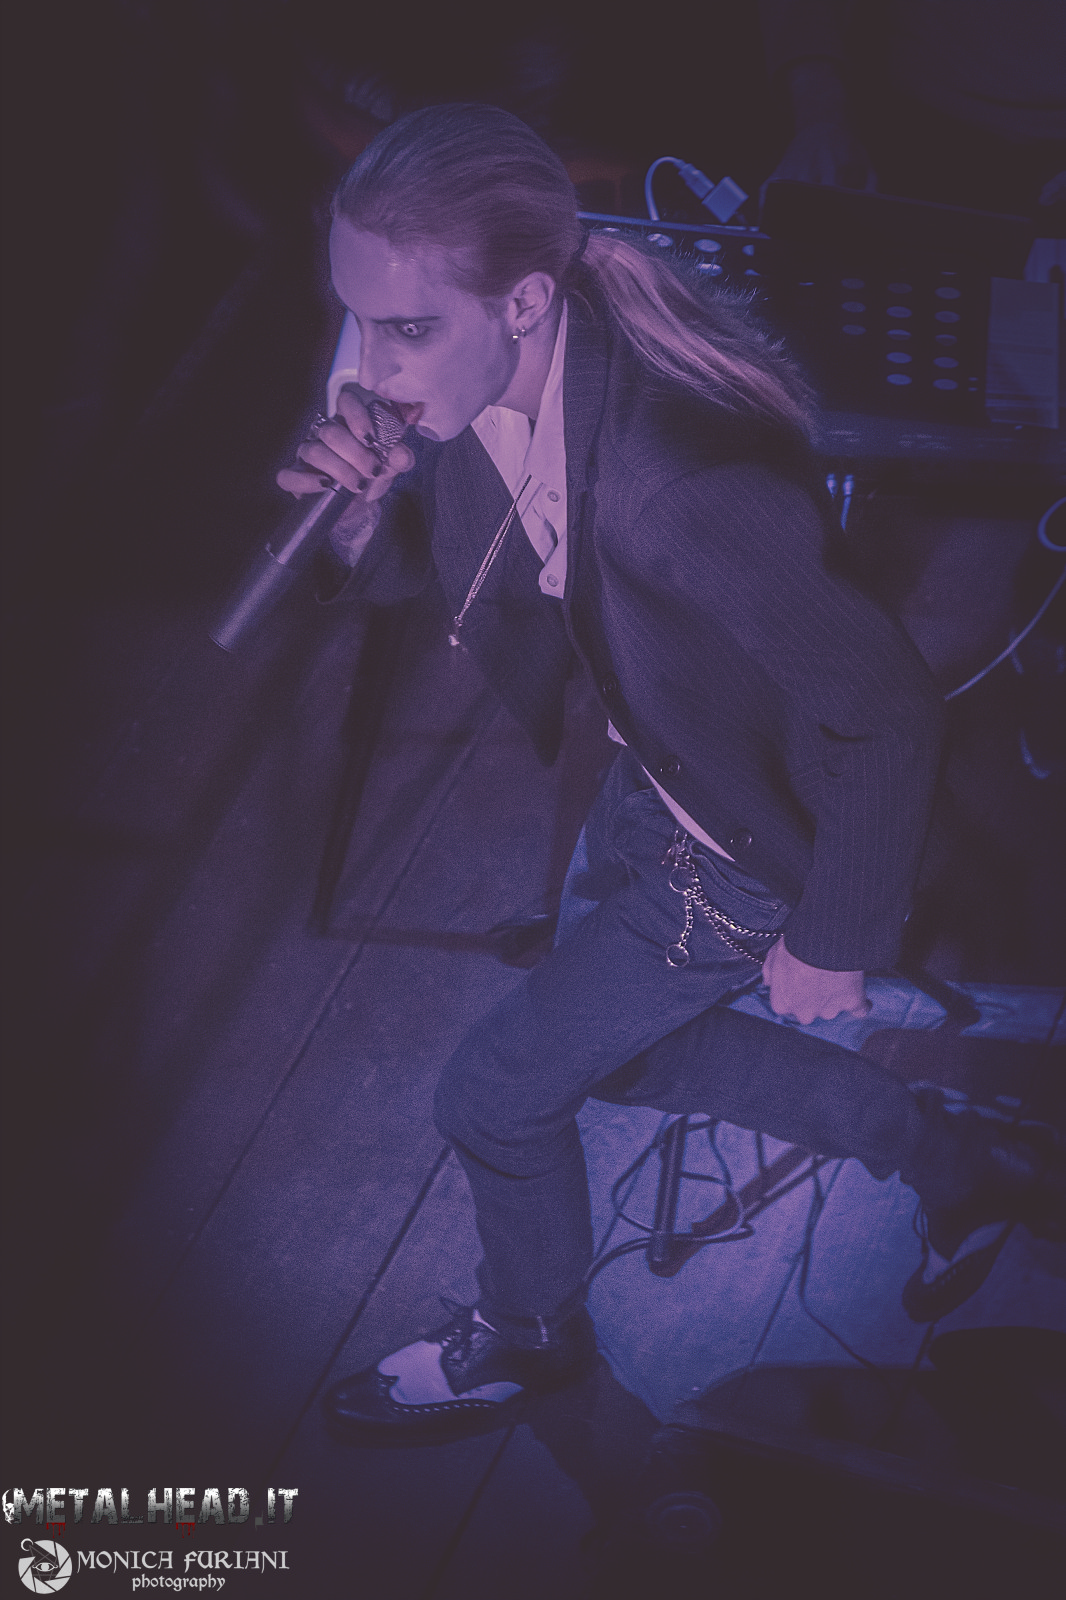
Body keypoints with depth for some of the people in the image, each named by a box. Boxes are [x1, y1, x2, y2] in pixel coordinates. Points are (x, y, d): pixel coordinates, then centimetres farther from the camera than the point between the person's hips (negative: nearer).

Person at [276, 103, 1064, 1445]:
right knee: (606, 1045, 28)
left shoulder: (674, 482, -42)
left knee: (498, 1090, 6)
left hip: (755, 839, -8)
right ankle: (952, 1155, 41)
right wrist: (363, 515, -23)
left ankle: (528, 1334, 41)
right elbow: (420, 565, 2)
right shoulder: (479, 382, -17)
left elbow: (887, 714, -33)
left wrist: (833, 945, -19)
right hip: (654, 774, 8)